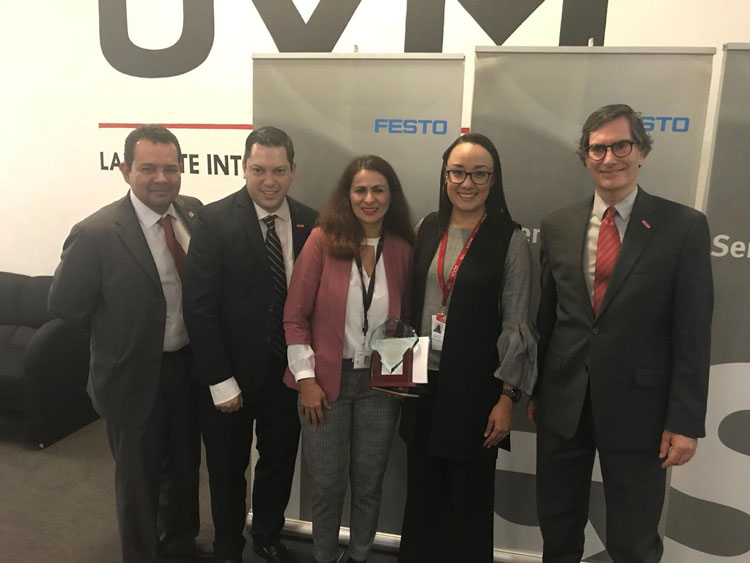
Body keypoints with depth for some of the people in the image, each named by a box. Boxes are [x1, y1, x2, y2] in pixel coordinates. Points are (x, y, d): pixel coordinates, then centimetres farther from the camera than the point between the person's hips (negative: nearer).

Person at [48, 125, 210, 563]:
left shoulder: (194, 212, -6)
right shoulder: (96, 234, -22)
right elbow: (65, 304, -10)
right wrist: (121, 337, -3)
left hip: (189, 365, 5)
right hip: (135, 376, -5)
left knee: (185, 463, 24)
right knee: (139, 478, 16)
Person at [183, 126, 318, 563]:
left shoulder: (310, 222, -3)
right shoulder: (215, 221, -13)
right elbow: (199, 306, -15)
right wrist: (220, 381, -15)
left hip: (288, 372, 3)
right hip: (232, 373, -2)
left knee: (279, 463, 21)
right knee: (228, 470, 17)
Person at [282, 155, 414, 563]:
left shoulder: (402, 249, -1)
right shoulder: (323, 240, -8)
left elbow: (406, 320, 6)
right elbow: (294, 316, -6)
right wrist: (306, 378, -9)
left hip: (381, 382, 2)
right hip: (326, 380, -2)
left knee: (369, 482, 16)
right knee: (327, 484, 12)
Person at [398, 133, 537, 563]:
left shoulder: (510, 239, -9)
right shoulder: (429, 229, 5)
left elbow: (515, 324, -10)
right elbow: (414, 301, 10)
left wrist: (507, 397, -11)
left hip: (475, 386, -4)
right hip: (424, 380, 4)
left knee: (469, 497, 12)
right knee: (422, 491, 19)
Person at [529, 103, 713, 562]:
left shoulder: (685, 227, -6)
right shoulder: (558, 226, 3)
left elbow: (693, 334, -7)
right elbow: (546, 317, 7)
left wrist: (685, 421, -9)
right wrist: (534, 390, 10)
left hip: (638, 407, -3)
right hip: (563, 403, 3)